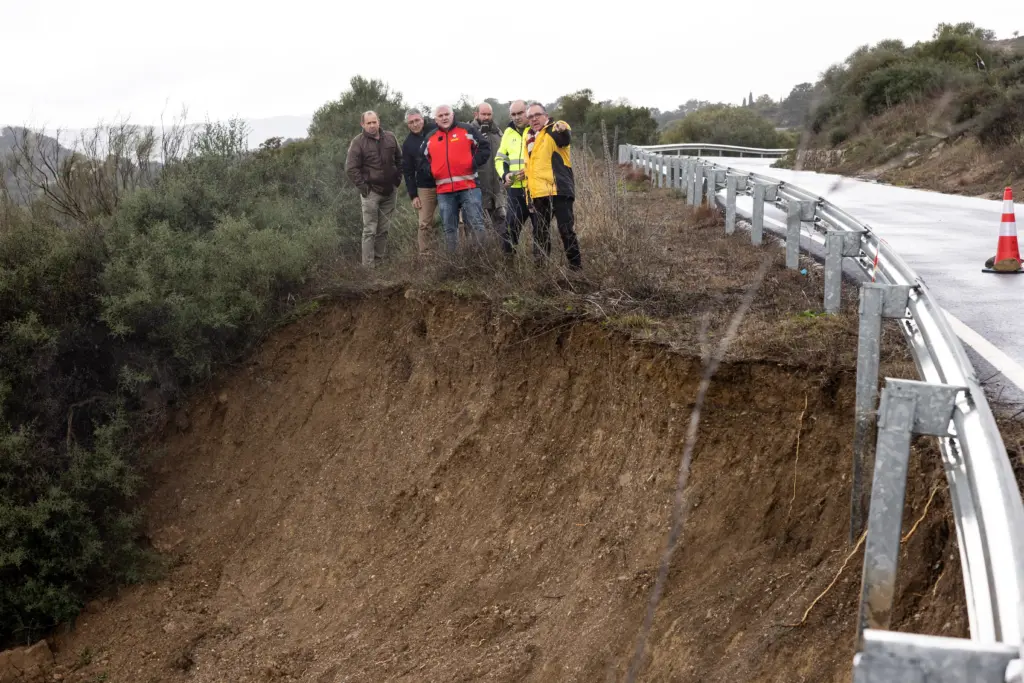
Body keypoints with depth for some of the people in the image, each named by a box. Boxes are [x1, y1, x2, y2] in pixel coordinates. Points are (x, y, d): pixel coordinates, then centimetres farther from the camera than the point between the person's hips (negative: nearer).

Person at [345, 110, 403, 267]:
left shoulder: (390, 137, 6)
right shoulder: (358, 142, -7)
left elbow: (399, 159, 18)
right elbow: (351, 168, -8)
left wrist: (398, 178, 10)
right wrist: (363, 186, -12)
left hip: (390, 191, 5)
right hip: (371, 192, -5)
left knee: (384, 229, 10)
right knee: (370, 230, -7)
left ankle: (380, 261, 19)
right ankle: (369, 266, -6)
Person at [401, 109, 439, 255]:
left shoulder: (436, 129, -2)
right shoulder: (408, 144, 8)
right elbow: (408, 171, 10)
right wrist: (413, 195, 5)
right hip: (425, 188, 2)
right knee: (424, 224, -2)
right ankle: (424, 255, -1)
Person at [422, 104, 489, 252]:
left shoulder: (467, 130, 3)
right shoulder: (430, 138, 15)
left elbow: (484, 147, 4)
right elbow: (424, 159, 28)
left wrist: (474, 163, -6)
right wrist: (431, 172, 12)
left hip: (468, 187, -4)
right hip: (444, 191, 4)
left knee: (477, 224, -5)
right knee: (449, 229, 8)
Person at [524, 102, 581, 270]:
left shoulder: (554, 130, -1)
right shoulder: (529, 137, 20)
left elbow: (565, 139, -25)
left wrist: (563, 131, -49)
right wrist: (529, 191, 21)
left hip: (558, 190, -7)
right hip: (538, 193, 7)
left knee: (566, 230, -9)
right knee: (540, 233, 12)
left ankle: (576, 266, -2)